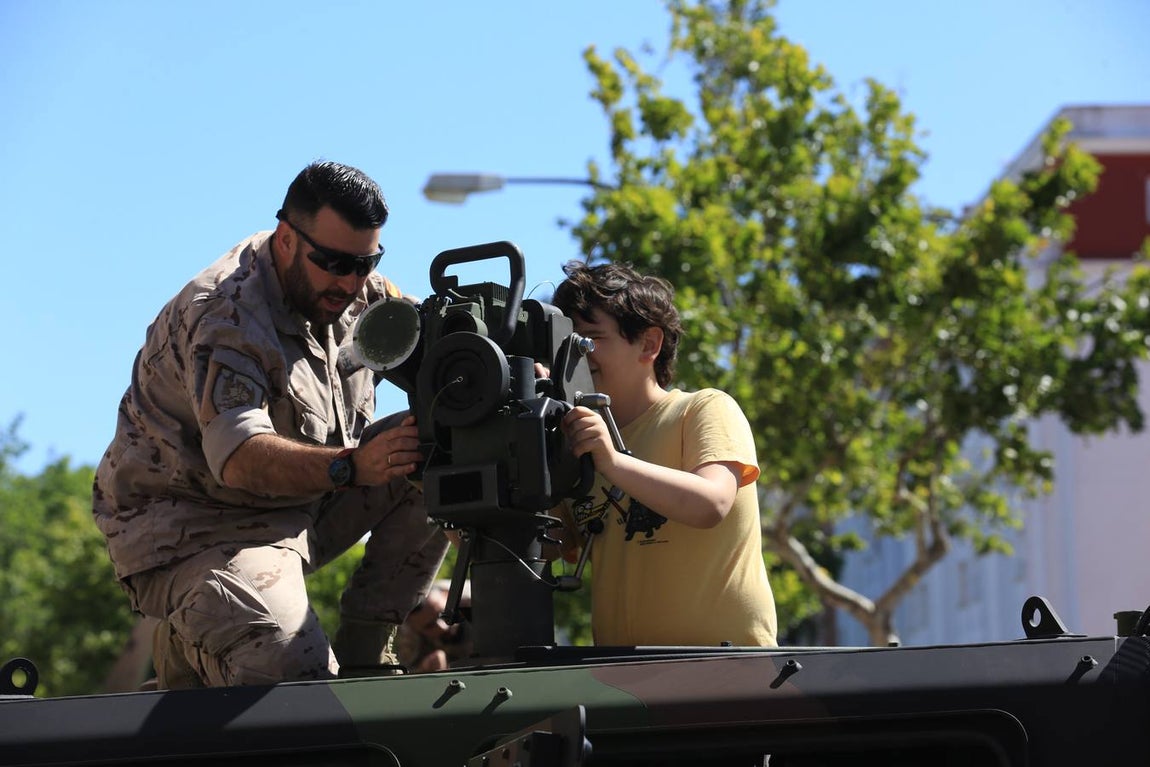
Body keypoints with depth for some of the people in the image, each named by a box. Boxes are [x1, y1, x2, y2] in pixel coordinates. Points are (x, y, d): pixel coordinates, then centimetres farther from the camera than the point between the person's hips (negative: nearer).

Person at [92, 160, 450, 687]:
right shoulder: (225, 318, -25)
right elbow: (239, 457, -38)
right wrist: (350, 466, -54)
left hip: (300, 506, 9)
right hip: (191, 526, -9)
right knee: (291, 674, -31)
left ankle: (362, 647, 0)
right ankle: (188, 644, 2)